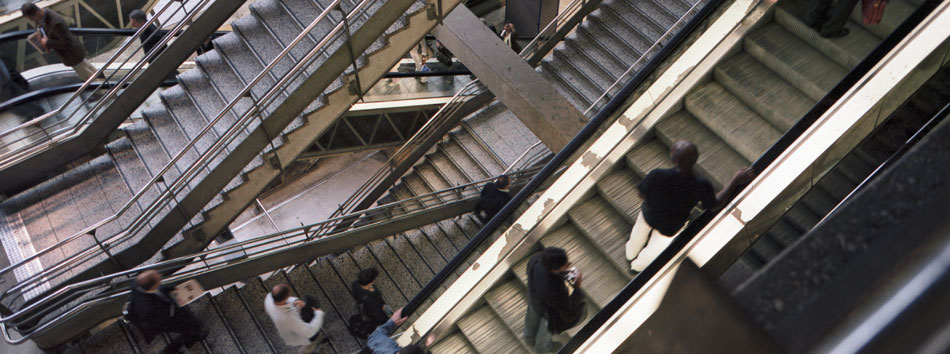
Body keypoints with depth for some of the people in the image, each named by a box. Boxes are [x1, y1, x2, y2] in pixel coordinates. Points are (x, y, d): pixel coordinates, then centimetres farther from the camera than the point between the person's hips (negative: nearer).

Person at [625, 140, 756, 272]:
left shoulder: (657, 175, -42)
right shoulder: (702, 186, -39)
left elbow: (641, 193, -22)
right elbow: (714, 205, -16)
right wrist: (736, 181, -11)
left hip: (648, 213, 0)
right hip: (669, 227, 0)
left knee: (640, 232, 36)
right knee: (656, 247, 33)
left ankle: (631, 254, 67)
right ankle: (637, 266, 62)